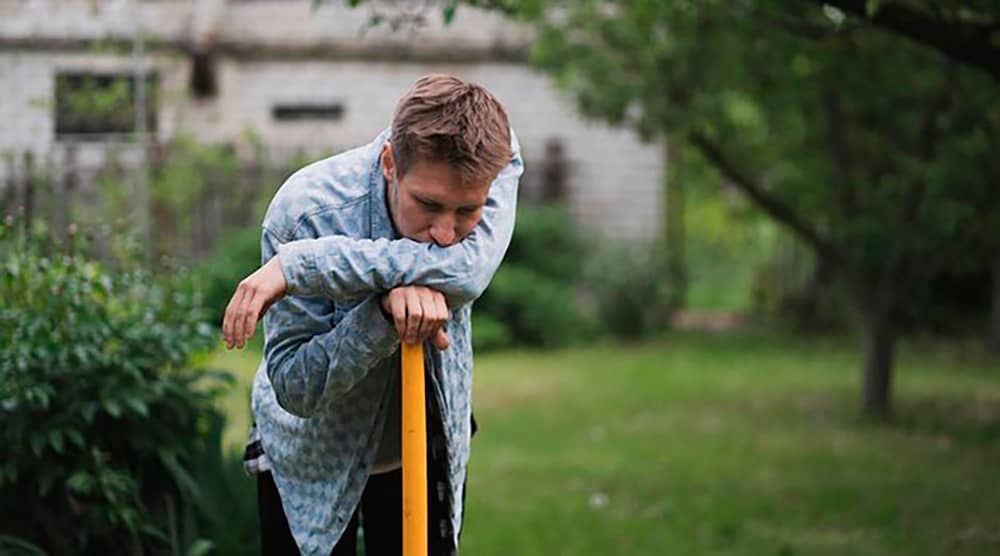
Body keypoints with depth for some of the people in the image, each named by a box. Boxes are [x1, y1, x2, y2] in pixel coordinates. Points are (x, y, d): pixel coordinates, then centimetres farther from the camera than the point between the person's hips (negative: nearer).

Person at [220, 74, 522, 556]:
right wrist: (385, 310, -46)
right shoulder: (306, 209, -31)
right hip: (312, 452, -2)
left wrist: (300, 264, -43)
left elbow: (468, 270, -44)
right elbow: (294, 388, -30)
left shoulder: (494, 164, -24)